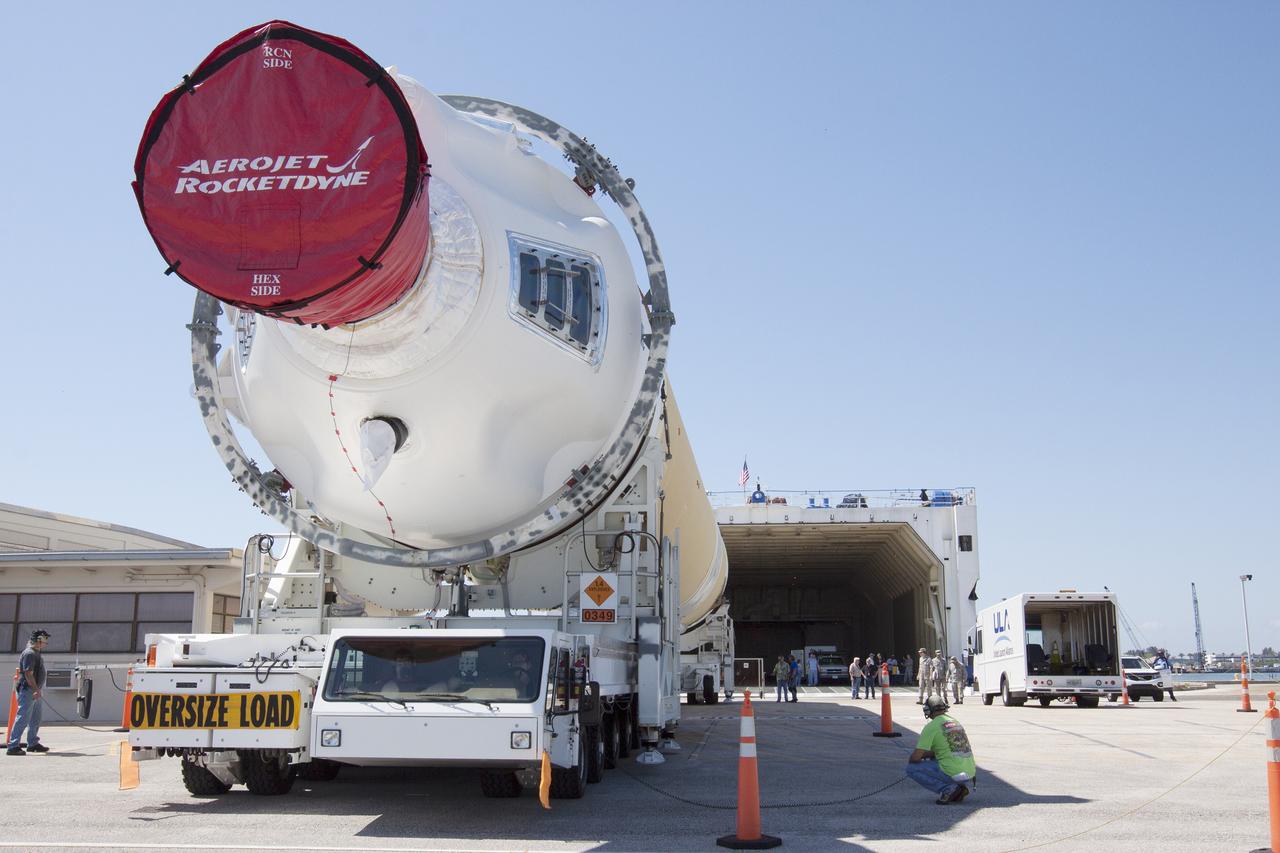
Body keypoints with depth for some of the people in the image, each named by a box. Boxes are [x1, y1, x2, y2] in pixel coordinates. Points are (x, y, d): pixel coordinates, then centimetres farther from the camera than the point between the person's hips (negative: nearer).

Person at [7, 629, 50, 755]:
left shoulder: (37, 653, 15)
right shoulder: (29, 653, -17)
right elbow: (28, 674, -23)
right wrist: (37, 690, -25)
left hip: (36, 690, 10)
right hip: (28, 690, -10)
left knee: (36, 718, 16)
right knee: (23, 718, -10)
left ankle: (33, 743, 25)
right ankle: (13, 746, -9)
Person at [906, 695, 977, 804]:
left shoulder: (931, 727, -7)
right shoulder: (956, 722, 16)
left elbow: (916, 757, -8)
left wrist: (910, 760, 14)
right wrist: (926, 754, 27)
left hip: (952, 774, -8)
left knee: (911, 768, 2)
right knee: (934, 758, 32)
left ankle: (947, 789, -10)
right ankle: (959, 789, 11)